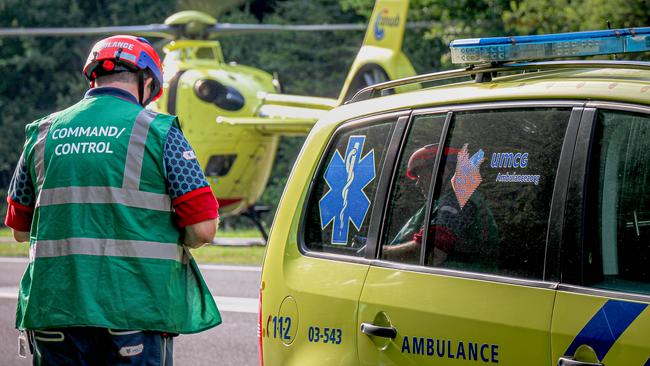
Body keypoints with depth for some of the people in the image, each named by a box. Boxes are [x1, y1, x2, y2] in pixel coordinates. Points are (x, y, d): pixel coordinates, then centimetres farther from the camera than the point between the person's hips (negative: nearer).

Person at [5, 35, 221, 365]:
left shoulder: (44, 133, 10)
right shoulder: (158, 131, -2)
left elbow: (19, 229, 17)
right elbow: (202, 229, -6)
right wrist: (170, 243, 15)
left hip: (53, 311, 4)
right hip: (136, 310, -3)